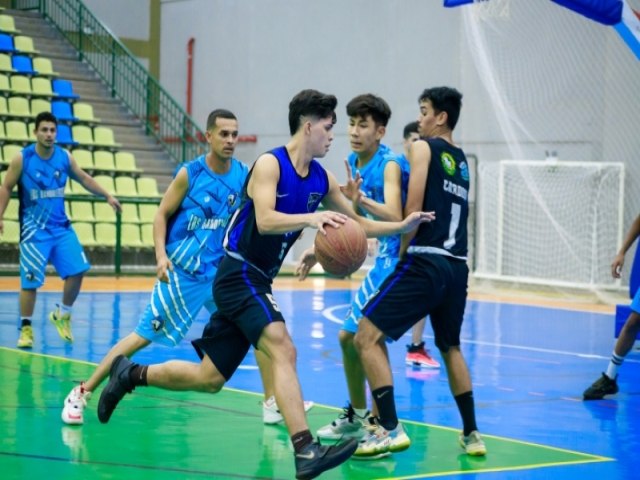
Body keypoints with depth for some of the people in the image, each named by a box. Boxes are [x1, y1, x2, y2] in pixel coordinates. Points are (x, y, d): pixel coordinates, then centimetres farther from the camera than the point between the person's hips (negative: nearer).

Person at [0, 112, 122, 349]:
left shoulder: (64, 157, 1)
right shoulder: (22, 158, -9)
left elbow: (84, 179, 16)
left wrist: (108, 196, 14)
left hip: (61, 227, 4)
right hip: (34, 230, -4)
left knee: (77, 271, -6)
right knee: (30, 281, -7)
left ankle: (62, 315, 17)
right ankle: (26, 328, 10)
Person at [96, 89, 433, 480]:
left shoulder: (322, 180, 8)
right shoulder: (270, 164, -13)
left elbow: (358, 224, 18)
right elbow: (266, 220, -28)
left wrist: (403, 226, 6)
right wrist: (311, 217, -41)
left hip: (258, 280, 9)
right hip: (238, 274, -9)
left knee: (209, 378, 12)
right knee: (283, 350, -26)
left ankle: (131, 375, 31)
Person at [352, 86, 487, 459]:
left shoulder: (424, 147, -1)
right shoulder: (461, 160, 20)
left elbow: (413, 210, -10)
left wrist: (402, 252, -1)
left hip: (426, 261, -8)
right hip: (457, 265, 8)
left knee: (368, 337, -5)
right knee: (451, 347, 24)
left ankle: (390, 429, -13)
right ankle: (471, 434, 25)